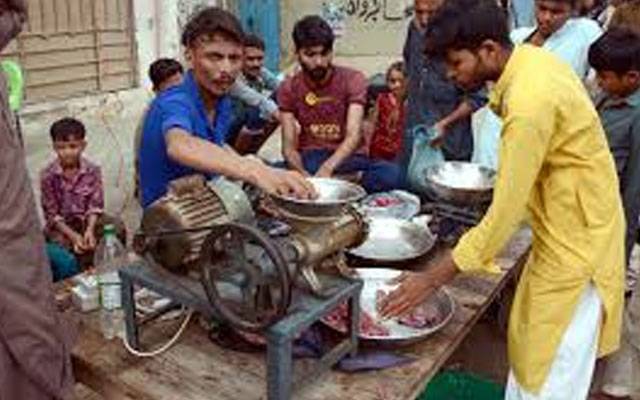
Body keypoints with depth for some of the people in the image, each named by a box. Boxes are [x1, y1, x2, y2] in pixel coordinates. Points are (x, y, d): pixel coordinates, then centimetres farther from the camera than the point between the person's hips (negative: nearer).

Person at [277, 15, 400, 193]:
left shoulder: (352, 79, -5)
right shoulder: (288, 89, 1)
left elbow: (353, 136, -18)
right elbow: (288, 146, -7)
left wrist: (327, 168, -37)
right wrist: (304, 175, -29)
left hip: (348, 158, 0)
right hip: (309, 159, 1)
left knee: (390, 172, -32)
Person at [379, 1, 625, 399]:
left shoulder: (529, 102, -29)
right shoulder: (534, 59, -1)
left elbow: (505, 213, -27)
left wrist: (432, 279, -21)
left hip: (575, 237, -9)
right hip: (566, 224, 9)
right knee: (528, 342, 21)